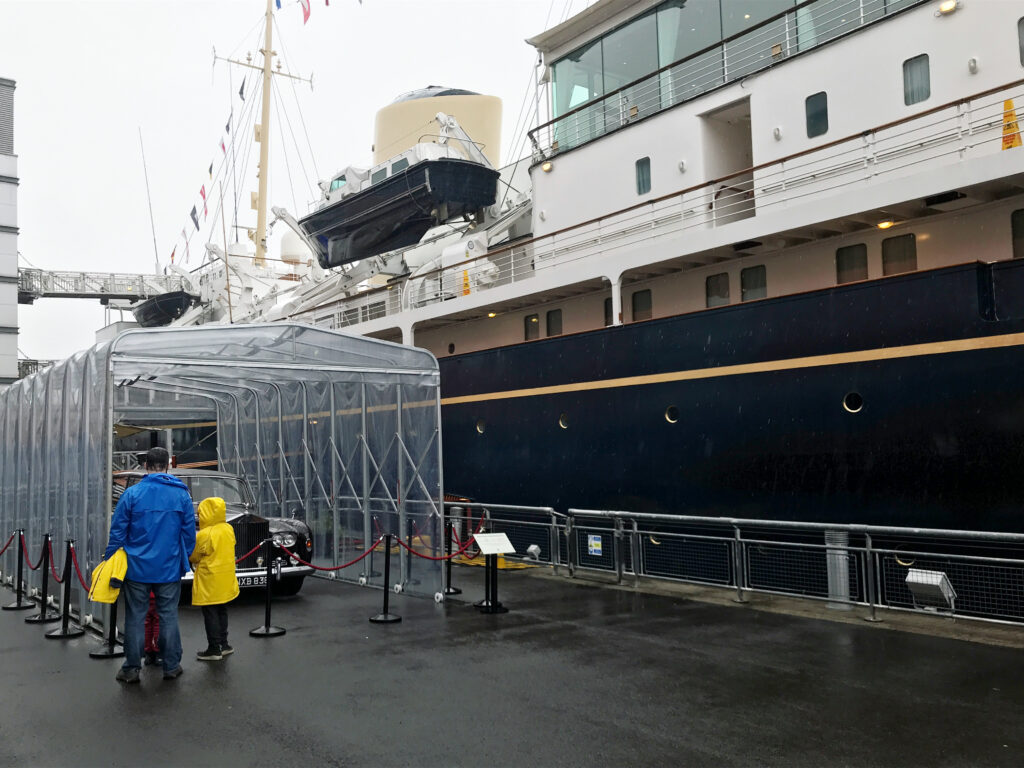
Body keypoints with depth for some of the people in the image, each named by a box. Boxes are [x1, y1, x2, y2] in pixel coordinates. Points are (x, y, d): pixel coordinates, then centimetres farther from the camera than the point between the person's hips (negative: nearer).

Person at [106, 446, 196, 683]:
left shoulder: (132, 493, -6)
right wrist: (184, 560, 16)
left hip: (137, 568, -1)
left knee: (135, 618, 8)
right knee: (169, 617, 9)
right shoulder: (181, 494, -1)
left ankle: (131, 669, 15)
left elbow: (117, 533, -3)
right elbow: (189, 533, 4)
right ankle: (172, 666, 16)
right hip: (169, 569, 1)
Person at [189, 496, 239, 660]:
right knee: (221, 611, 19)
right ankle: (223, 644, 28)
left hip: (210, 583, -7)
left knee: (210, 614, 3)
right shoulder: (228, 529, 1)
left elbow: (193, 556, -8)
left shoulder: (204, 535, -20)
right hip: (226, 581, 7)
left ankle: (214, 649, 8)